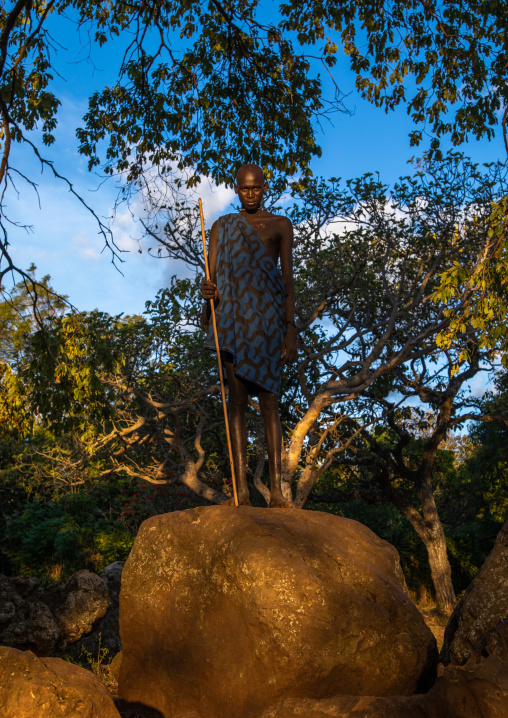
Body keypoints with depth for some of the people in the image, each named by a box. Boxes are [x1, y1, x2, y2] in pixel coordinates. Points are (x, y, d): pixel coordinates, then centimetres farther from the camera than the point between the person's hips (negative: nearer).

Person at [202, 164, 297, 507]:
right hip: (233, 316, 1)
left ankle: (276, 490, -5)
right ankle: (242, 491, -5)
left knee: (269, 401, -4)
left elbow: (288, 279, 5)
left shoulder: (280, 225, 12)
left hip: (268, 318, -1)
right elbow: (212, 277, 8)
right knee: (238, 398, -4)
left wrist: (291, 330, -5)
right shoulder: (222, 227, 16)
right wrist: (207, 290, -17)